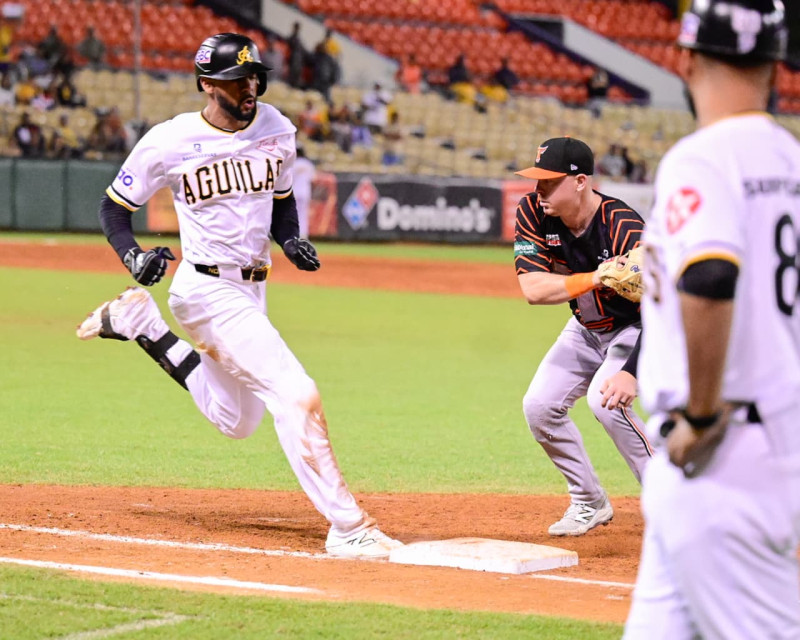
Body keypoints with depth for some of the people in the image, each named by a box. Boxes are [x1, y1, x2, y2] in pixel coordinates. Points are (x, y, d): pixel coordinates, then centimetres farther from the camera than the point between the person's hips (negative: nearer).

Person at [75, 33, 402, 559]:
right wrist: (134, 256, -20)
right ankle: (348, 528, -16)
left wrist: (291, 239, -2)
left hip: (253, 288, 8)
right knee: (296, 396, -19)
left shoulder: (277, 131, 2)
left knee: (236, 421, 21)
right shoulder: (170, 143, -13)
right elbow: (114, 209, -2)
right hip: (208, 290, -8)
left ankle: (140, 323, 28)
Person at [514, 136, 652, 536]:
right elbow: (532, 289, -27)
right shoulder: (533, 213, -19)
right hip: (585, 329, 6)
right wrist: (596, 278, -42)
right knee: (539, 406, -3)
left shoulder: (624, 228, -34)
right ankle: (589, 504, 15)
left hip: (635, 328, -6)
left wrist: (631, 372, -51)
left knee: (606, 399, -28)